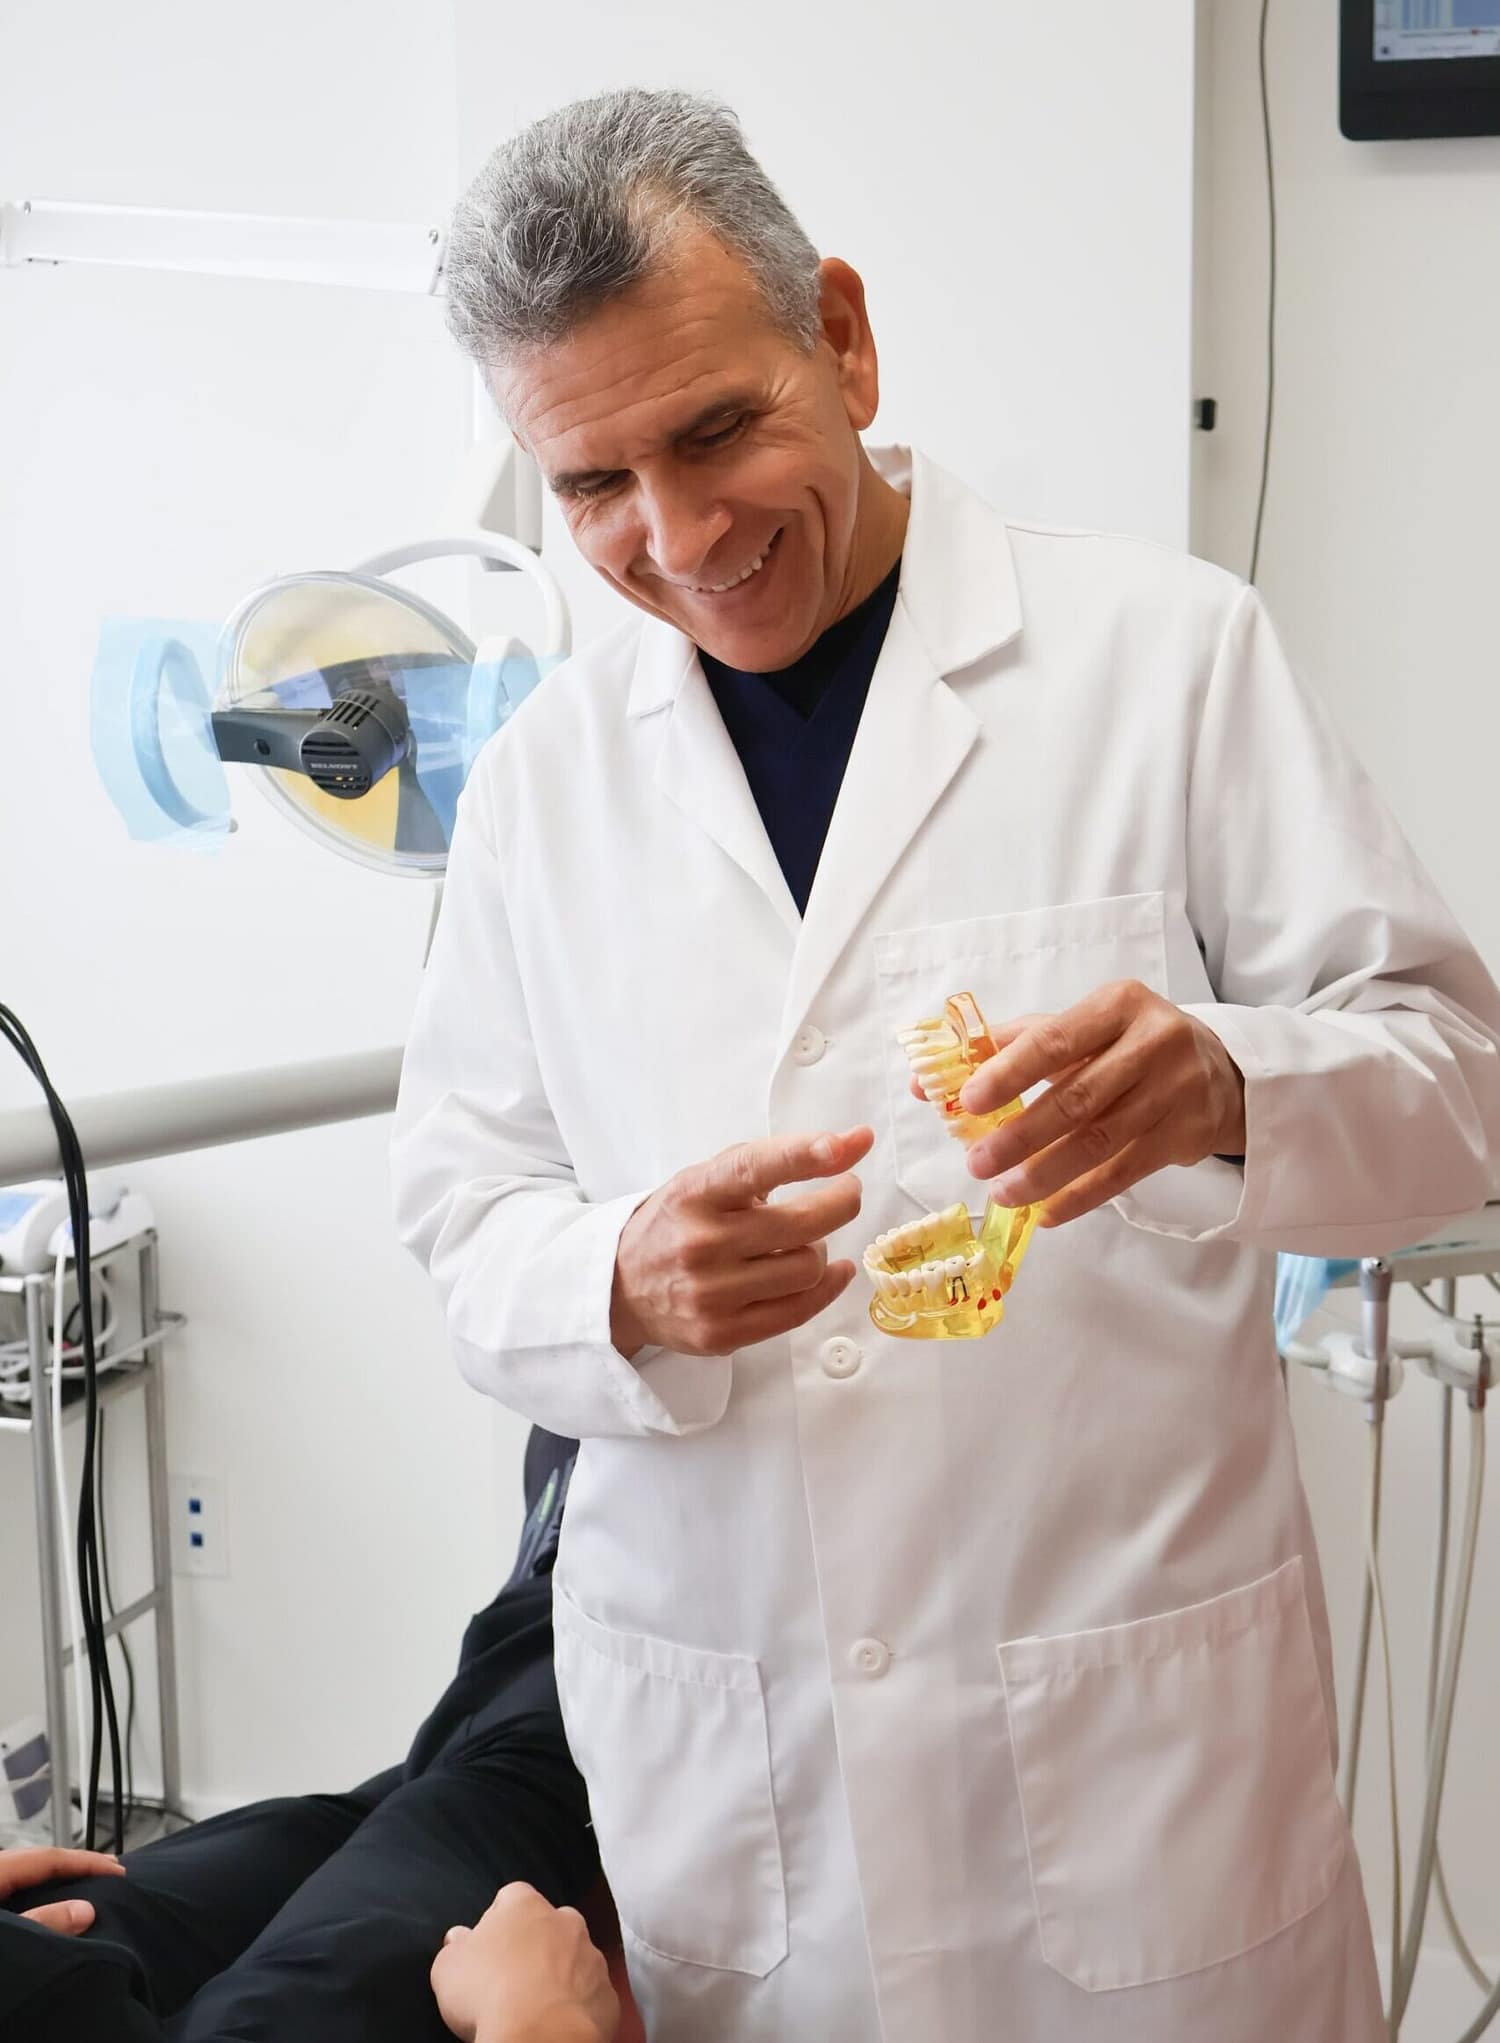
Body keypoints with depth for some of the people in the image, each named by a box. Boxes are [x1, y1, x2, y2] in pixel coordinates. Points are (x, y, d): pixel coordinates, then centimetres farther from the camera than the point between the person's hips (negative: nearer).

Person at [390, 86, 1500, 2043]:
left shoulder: (1168, 649, -5)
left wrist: (1227, 1089, -28)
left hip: (1137, 1713, -2)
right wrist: (624, 1285, -18)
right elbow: (464, 1205, 6)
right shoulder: (545, 774, 5)